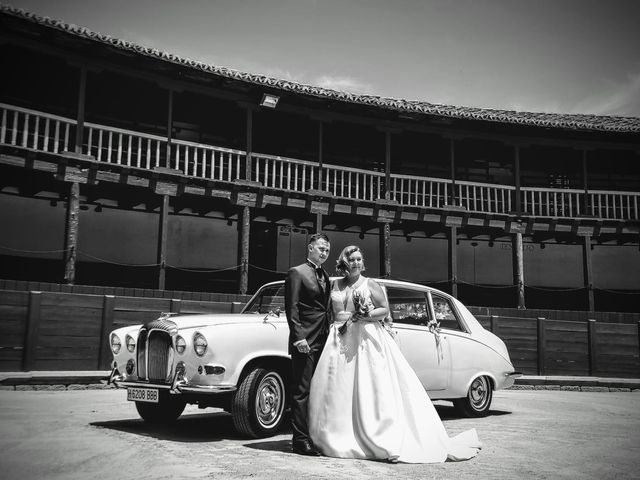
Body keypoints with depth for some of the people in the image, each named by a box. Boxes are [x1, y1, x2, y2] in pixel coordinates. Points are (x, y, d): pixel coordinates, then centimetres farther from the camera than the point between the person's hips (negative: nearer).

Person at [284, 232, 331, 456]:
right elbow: (291, 308, -10)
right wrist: (298, 337, -18)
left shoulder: (325, 276, 19)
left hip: (323, 342, 7)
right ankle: (300, 440, 0)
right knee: (302, 392, -4)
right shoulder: (297, 273, -3)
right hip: (305, 343, -7)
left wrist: (330, 336, 12)